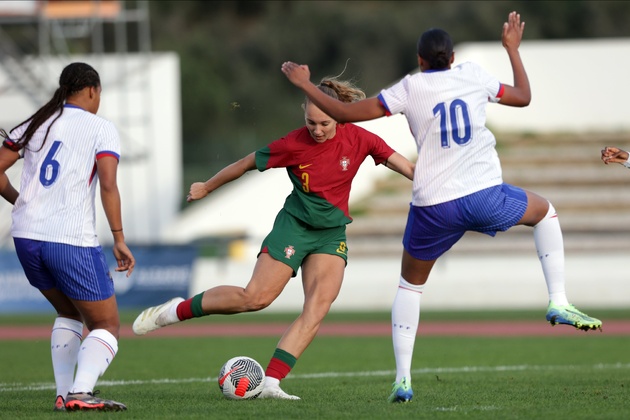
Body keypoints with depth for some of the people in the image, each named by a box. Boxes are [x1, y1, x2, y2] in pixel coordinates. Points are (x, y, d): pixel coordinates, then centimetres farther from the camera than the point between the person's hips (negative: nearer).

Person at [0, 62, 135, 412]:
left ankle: (64, 393, 12)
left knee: (69, 313, 26)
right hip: (72, 240, -5)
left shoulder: (35, 124, 13)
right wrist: (119, 239, -10)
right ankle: (80, 393, -19)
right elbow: (108, 186, -13)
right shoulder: (101, 129, 0)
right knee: (106, 326, 5)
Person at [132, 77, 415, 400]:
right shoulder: (293, 144, -13)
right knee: (256, 297, -13)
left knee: (318, 308, -17)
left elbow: (402, 165, -5)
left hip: (332, 234, 3)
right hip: (294, 225, -3)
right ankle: (176, 310, 6)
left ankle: (271, 383, -19)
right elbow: (247, 164, -1)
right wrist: (207, 188, 11)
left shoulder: (358, 140, -9)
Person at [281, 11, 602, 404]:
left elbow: (346, 113, -1)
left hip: (434, 206, -1)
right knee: (545, 212, 30)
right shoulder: (473, 76, 6)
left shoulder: (410, 88, 0)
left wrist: (306, 85, 13)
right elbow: (523, 96, 23)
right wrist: (513, 48, 35)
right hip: (486, 195, 1)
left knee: (410, 284, 20)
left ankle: (403, 379, 9)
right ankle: (559, 303, 15)